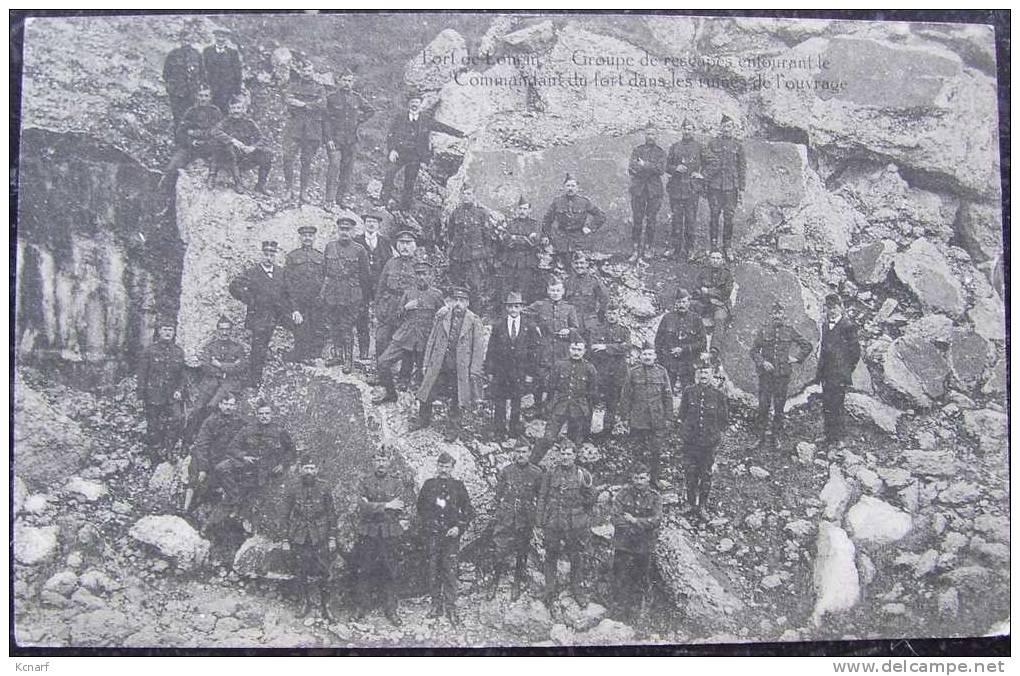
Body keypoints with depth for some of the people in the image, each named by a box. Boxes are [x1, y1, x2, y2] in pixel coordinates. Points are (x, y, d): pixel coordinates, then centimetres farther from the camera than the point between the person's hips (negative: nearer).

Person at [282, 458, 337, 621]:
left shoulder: (324, 488, -1)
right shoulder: (293, 489, -1)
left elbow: (332, 514, 3)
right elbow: (286, 514, 5)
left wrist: (332, 537, -1)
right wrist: (286, 538, 2)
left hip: (320, 537, -1)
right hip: (299, 537, 1)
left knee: (323, 572, 0)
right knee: (301, 572, 8)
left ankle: (325, 606, 11)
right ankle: (306, 603, 24)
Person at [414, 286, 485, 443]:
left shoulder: (474, 321, -2)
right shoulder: (442, 316, 4)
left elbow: (479, 348, -2)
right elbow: (432, 340, 9)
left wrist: (475, 371, -8)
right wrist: (426, 363, 6)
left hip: (460, 367, -2)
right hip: (438, 364, 2)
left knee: (456, 401, 6)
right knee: (426, 396, 3)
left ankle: (453, 432, 22)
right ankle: (422, 424, 26)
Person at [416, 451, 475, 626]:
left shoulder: (458, 486, 5)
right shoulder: (428, 485, 9)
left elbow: (469, 511, 6)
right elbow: (420, 508, 18)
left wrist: (459, 528, -6)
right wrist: (426, 524, 8)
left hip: (451, 534, -2)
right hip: (432, 534, 2)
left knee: (450, 571, -6)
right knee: (432, 570, 3)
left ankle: (450, 608, -2)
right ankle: (436, 605, 13)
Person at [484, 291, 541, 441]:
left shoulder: (530, 326, 1)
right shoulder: (498, 325, 3)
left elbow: (534, 350, 3)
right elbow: (491, 350, 4)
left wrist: (530, 373, -1)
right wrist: (489, 371, -1)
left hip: (520, 371, -1)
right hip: (500, 371, 1)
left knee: (517, 401, 4)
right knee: (499, 402, 4)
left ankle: (515, 428, 19)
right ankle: (499, 432, 14)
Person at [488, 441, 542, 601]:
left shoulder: (536, 473, 2)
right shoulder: (505, 472, 3)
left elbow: (540, 498, 7)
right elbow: (498, 495, 7)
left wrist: (538, 520, 3)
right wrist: (495, 516, 3)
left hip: (525, 522, 0)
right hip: (504, 520, 0)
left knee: (521, 555, 8)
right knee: (498, 552, -5)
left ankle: (518, 586, 23)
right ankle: (494, 584, 8)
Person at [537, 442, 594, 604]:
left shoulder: (582, 474, 1)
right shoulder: (550, 474, 3)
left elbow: (590, 501, 6)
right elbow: (542, 498, 6)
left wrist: (586, 487, -9)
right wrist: (542, 521, 3)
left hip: (576, 525, 0)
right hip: (553, 524, 0)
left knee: (578, 559, 6)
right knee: (551, 557, 7)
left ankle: (578, 590, 20)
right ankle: (549, 589, 21)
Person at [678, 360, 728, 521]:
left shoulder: (718, 395, -3)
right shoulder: (689, 391, -1)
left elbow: (725, 420, 7)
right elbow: (681, 414, 9)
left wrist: (713, 432, 3)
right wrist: (688, 428, 4)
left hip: (709, 442, 0)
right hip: (689, 440, 0)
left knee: (706, 474, 7)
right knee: (690, 473, 3)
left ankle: (703, 506, 20)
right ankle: (691, 504, 18)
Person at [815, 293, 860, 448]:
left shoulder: (847, 327, -9)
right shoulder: (825, 326, 14)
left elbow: (856, 351, -6)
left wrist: (849, 368, -1)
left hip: (840, 374, -7)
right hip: (826, 374, 7)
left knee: (838, 405, -6)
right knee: (827, 406, 9)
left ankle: (838, 438, 0)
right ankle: (829, 437, 17)